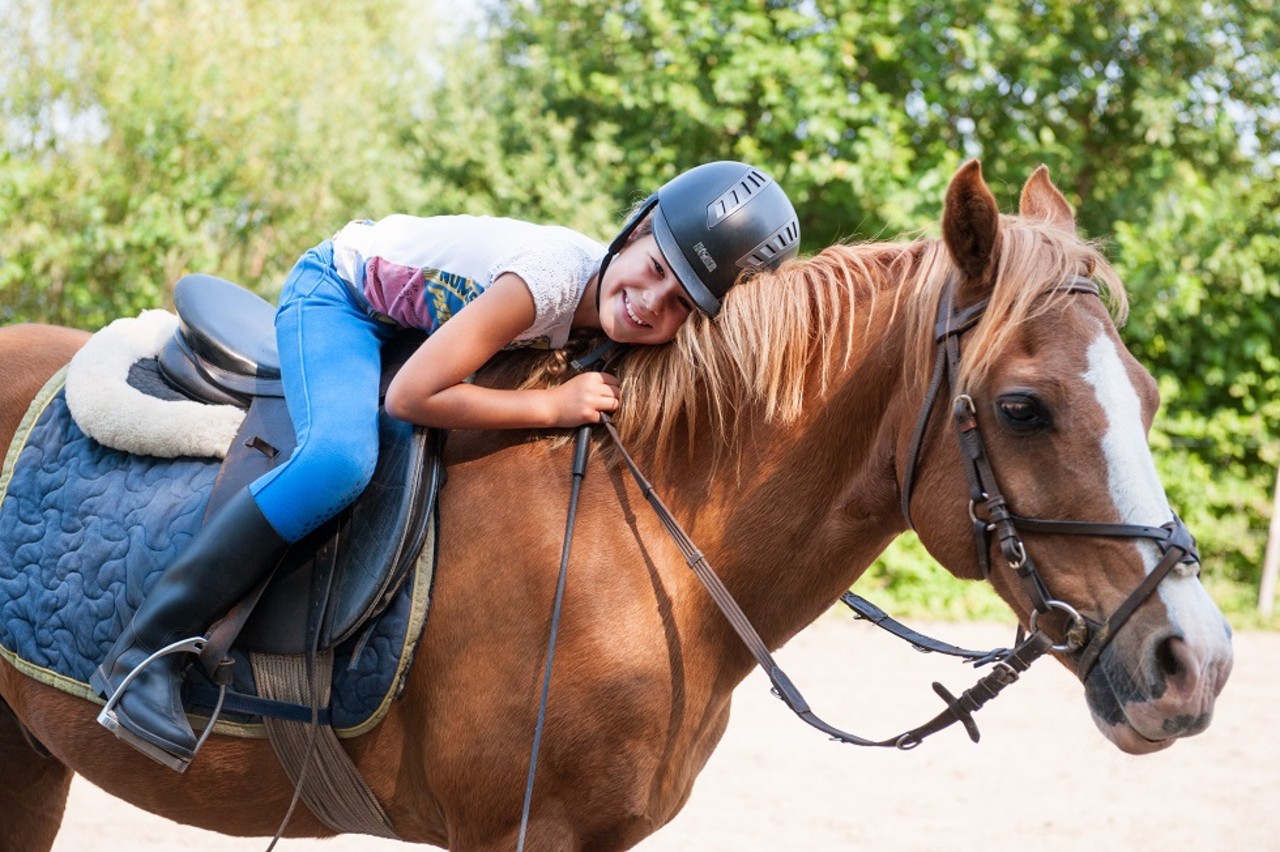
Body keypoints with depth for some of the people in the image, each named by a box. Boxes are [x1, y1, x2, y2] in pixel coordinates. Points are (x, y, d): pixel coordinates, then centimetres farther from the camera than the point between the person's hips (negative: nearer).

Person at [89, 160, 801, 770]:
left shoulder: (625, 326, -16)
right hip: (336, 292, -8)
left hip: (415, 320, 8)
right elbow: (410, 397, -38)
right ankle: (144, 654, -28)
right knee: (341, 458, -33)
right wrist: (551, 405, -37)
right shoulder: (555, 277, -38)